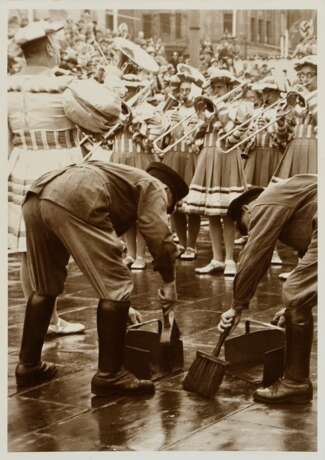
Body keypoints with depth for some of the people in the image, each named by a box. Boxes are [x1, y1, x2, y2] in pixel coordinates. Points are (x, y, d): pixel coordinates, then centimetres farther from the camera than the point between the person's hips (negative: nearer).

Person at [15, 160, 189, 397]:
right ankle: (110, 375, 4)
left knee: (46, 288, 25)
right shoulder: (154, 186, 18)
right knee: (117, 287, 0)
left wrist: (120, 304, 45)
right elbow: (159, 236, -3)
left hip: (35, 199, 9)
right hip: (73, 202, -9)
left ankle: (28, 366, 32)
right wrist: (169, 282, 11)